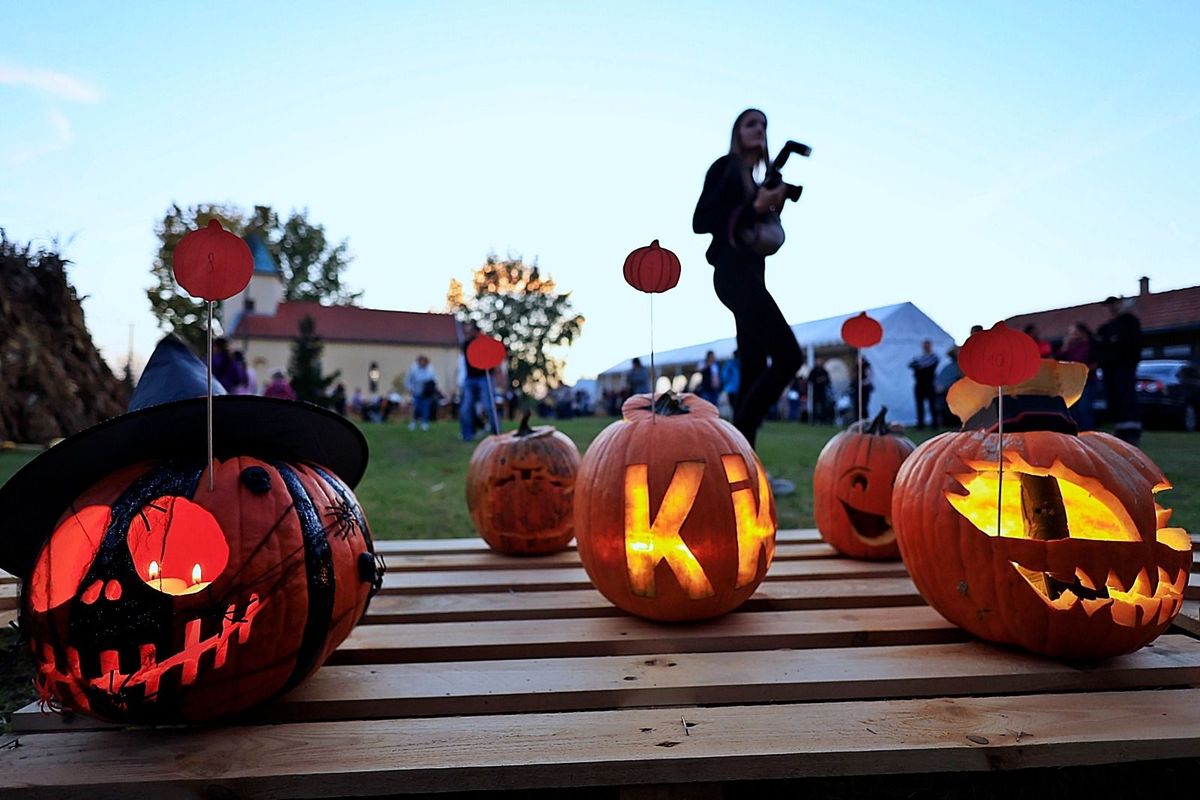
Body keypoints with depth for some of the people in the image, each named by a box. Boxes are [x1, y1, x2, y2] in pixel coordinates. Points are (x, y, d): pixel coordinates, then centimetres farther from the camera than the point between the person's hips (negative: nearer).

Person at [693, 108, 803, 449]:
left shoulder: (756, 181, 24)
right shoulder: (725, 167, 1)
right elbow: (700, 221, -10)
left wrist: (773, 207, 6)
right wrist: (755, 208, -14)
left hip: (750, 274, 9)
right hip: (734, 273, -9)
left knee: (754, 371, 2)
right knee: (789, 355, -19)